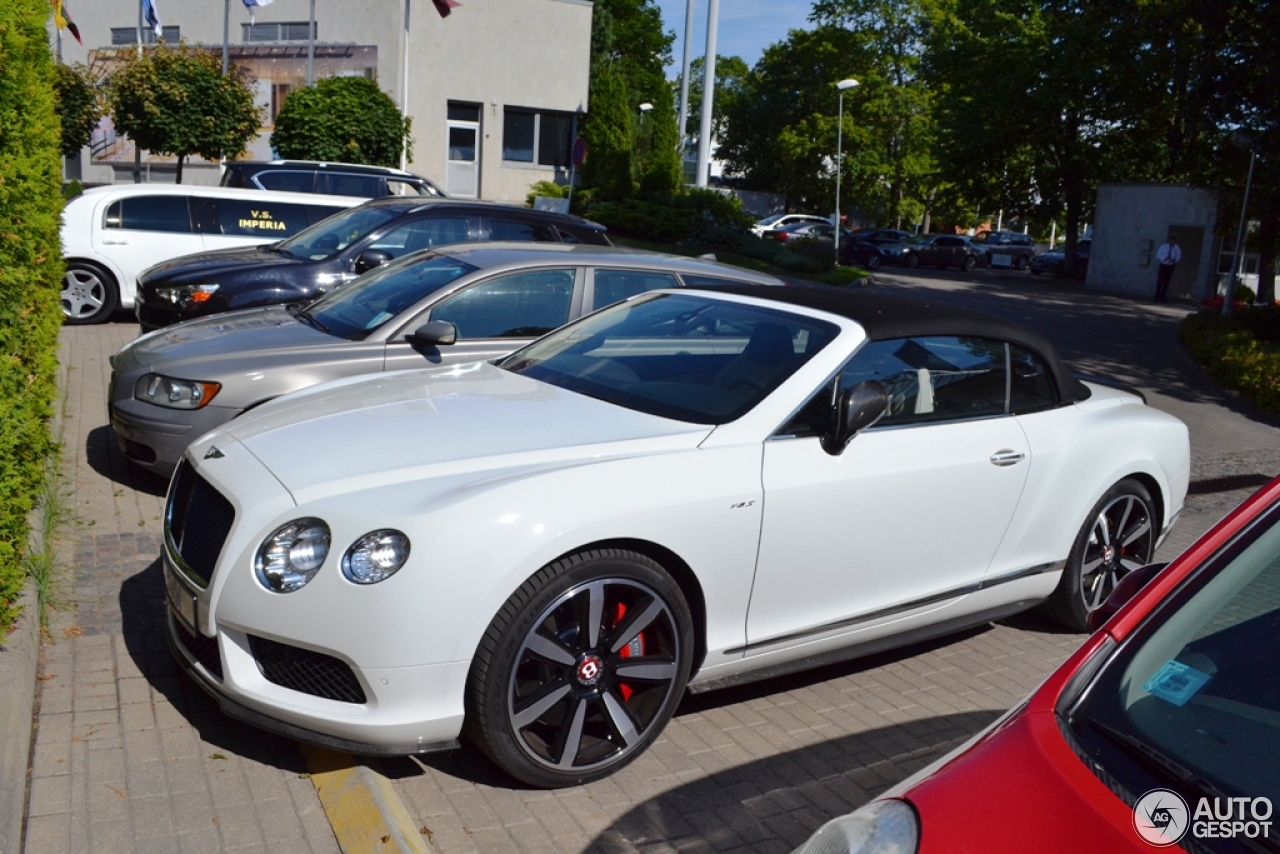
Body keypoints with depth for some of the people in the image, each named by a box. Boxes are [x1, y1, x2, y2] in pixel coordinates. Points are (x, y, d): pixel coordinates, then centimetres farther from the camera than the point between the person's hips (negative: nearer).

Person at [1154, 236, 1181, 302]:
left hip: (1170, 266, 2)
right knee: (1160, 281, -9)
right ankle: (1157, 297, -9)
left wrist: (1174, 260, -21)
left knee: (1166, 282, 8)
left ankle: (1163, 297, 15)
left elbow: (1178, 257, 0)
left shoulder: (1177, 248, -1)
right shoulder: (1163, 246, -3)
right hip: (1163, 265, -2)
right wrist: (1164, 258, -23)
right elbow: (1158, 256, -5)